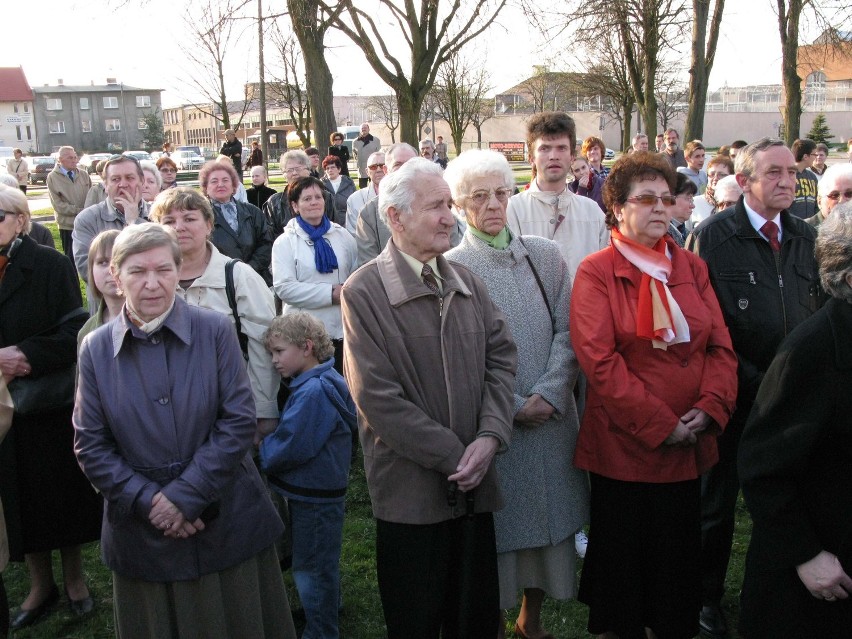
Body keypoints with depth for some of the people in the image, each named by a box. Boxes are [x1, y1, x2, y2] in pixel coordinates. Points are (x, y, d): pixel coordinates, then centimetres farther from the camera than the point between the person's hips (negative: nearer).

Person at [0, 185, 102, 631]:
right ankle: (41, 586, 32)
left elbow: (73, 332, -14)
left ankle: (74, 579, 31)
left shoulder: (49, 266, -9)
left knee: (62, 493, 11)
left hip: (51, 405, -3)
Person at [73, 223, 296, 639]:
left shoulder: (215, 331, -6)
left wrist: (184, 495, -15)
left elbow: (239, 421, -9)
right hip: (142, 531, 1)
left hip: (225, 520, -1)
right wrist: (149, 502, -12)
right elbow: (90, 446, -1)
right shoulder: (95, 349, -1)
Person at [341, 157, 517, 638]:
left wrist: (490, 436, -10)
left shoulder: (467, 282, 8)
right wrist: (452, 456, -14)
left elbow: (501, 358, 6)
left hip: (474, 485, 5)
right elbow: (378, 397, -15)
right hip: (412, 490, -5)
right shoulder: (364, 291, -11)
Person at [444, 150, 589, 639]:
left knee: (550, 518, 13)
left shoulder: (546, 255, 6)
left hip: (552, 415, 4)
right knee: (499, 524, 5)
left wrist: (549, 394, -11)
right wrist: (512, 406, -13)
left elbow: (567, 332, 1)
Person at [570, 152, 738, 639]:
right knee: (622, 559, 11)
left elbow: (721, 346, 4)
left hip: (688, 446, 4)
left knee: (679, 556, 16)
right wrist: (659, 424, -18)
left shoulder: (691, 267, 8)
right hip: (623, 446, -4)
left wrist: (710, 408, -12)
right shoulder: (596, 272, -7)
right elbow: (599, 360, -15)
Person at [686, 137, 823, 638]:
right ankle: (708, 598, 31)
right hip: (734, 395, -4)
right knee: (718, 503, 12)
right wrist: (754, 381, -13)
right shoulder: (713, 235, -9)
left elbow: (821, 313, 12)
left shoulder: (805, 236, 7)